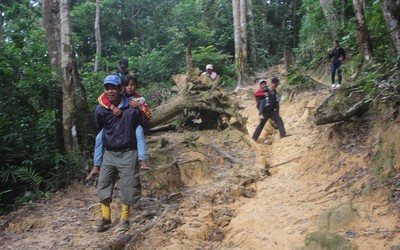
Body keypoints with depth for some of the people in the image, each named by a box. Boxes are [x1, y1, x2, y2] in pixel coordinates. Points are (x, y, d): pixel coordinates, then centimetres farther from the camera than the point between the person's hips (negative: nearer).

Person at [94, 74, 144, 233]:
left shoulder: (132, 108, -12)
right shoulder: (100, 109, -5)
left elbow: (140, 127, 3)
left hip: (128, 153, -3)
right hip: (109, 153, 3)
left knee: (128, 185, 2)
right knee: (103, 184, 4)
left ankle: (124, 218, 17)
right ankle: (105, 217, 18)